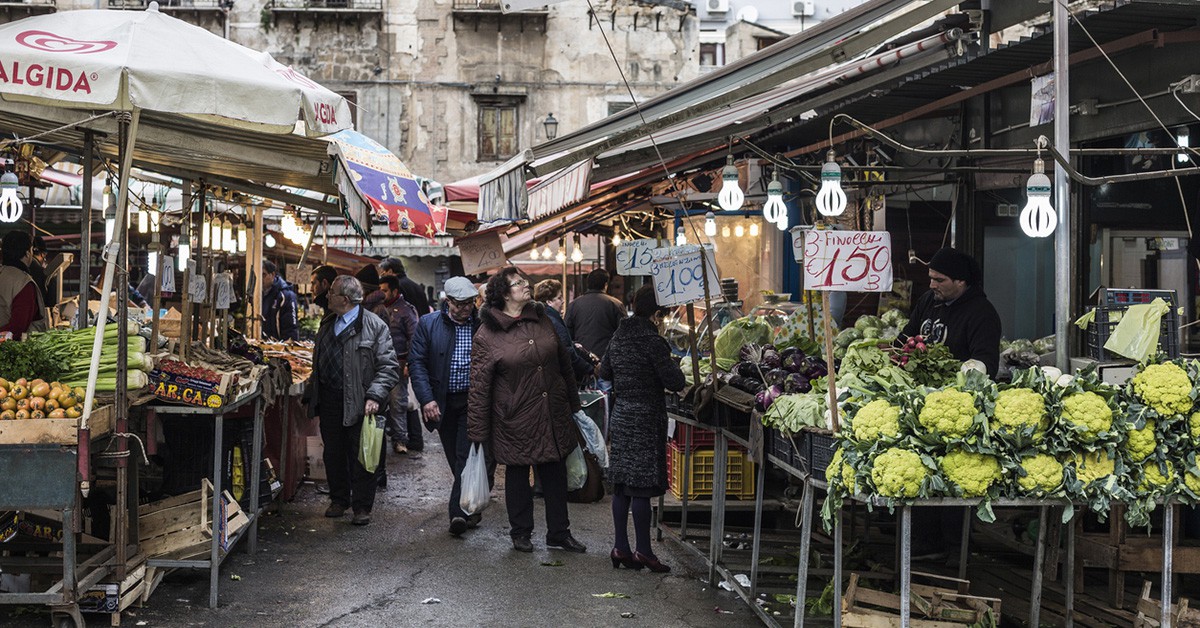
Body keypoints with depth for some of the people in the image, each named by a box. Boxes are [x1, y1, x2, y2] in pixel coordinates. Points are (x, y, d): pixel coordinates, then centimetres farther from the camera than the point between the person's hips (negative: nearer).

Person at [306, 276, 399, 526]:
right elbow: (318, 365, 21)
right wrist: (314, 402, 18)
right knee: (333, 455, 13)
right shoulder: (327, 325, 14)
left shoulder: (374, 326, -8)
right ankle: (339, 500, 27)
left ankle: (362, 506, 10)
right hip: (329, 400, 6)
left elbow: (388, 366, -11)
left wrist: (374, 397, -22)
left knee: (359, 457, 0)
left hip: (358, 402, -6)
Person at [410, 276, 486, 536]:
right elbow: (417, 362, -2)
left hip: (474, 400, -2)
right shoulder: (428, 324, 1)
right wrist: (427, 399, -13)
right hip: (442, 402, 2)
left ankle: (459, 512, -12)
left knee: (466, 455, -11)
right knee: (455, 458, 10)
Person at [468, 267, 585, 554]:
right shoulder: (487, 334, -10)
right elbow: (479, 387, -9)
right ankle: (520, 533, 25)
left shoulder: (543, 320, 6)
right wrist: (477, 431, -9)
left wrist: (573, 404, 16)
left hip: (553, 415, 4)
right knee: (517, 475, 9)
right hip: (516, 419, -4)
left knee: (555, 473, 11)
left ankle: (559, 532, 23)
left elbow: (564, 364, 15)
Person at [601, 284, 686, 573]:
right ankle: (643, 551, 3)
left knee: (621, 486, 11)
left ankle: (621, 548, 16)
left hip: (619, 416, 8)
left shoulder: (619, 336, 8)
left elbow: (605, 372, 21)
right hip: (645, 419, -8)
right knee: (642, 487, -3)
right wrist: (673, 368, 4)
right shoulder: (652, 341, -16)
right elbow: (675, 383, -15)